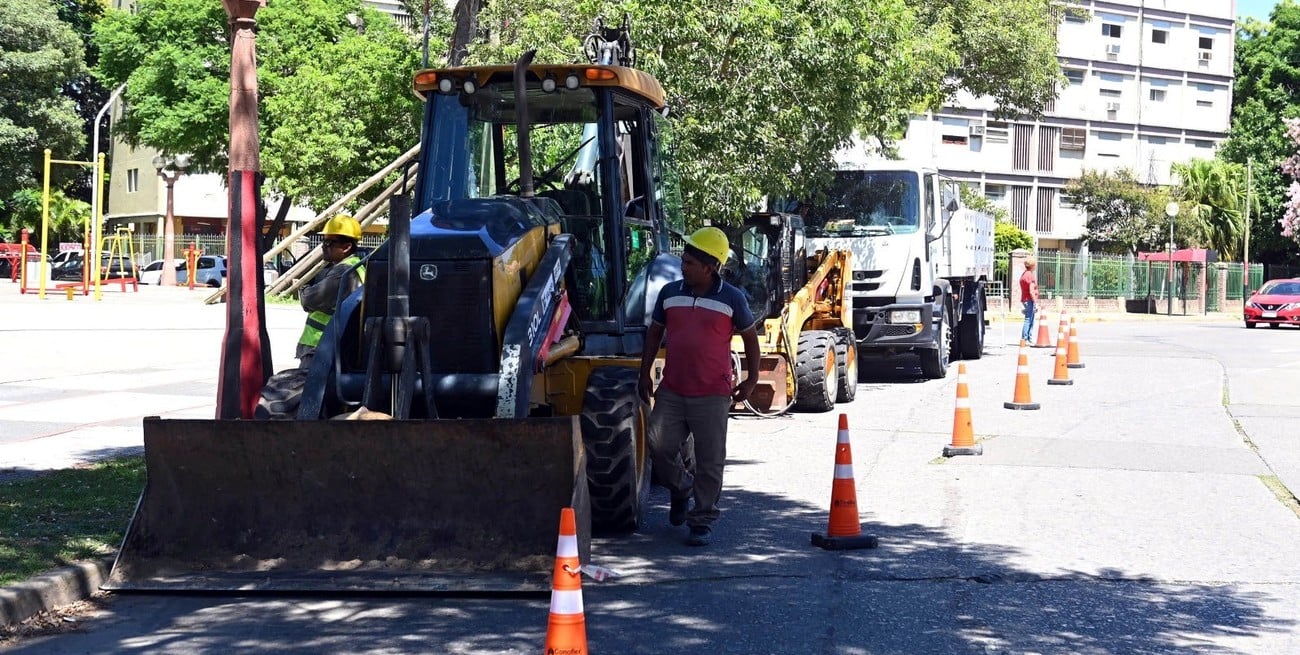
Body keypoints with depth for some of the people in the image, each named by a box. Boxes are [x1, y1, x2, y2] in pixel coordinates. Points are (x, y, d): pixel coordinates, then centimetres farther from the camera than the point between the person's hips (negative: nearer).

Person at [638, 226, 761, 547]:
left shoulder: (731, 298, -3)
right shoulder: (670, 293, 6)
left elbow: (750, 336, 9)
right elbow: (654, 332, 17)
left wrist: (751, 379, 7)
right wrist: (645, 373, 13)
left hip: (713, 394, -3)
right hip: (671, 392, 3)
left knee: (710, 461, 0)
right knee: (659, 446, -2)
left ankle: (702, 521, 11)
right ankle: (681, 487, 28)